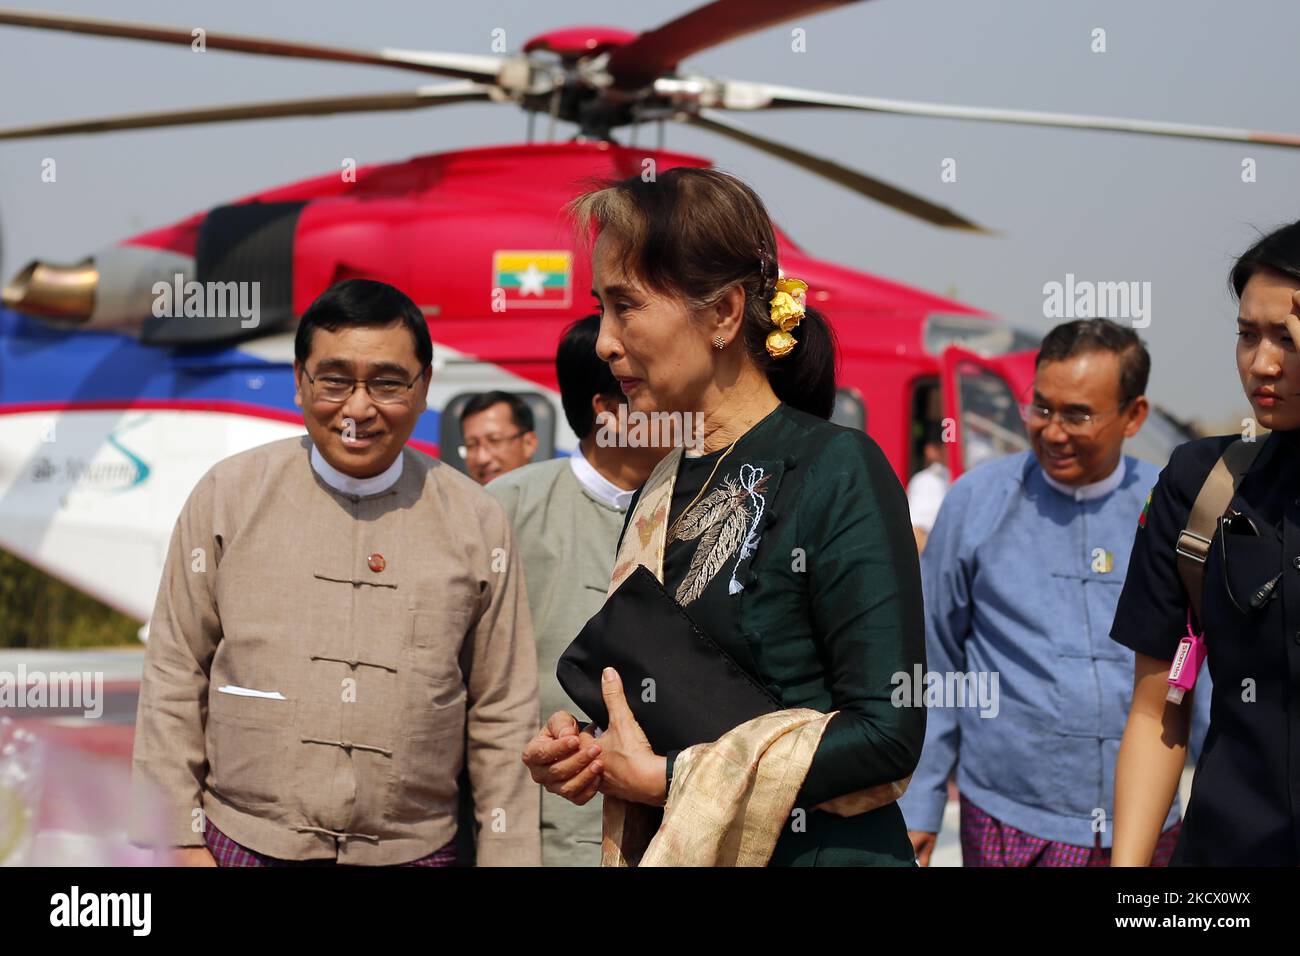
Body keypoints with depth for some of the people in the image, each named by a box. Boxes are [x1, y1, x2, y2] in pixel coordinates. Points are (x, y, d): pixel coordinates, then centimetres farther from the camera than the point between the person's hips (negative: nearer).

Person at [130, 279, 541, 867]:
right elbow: (174, 681, 2)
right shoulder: (227, 495, 0)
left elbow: (503, 718, 3)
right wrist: (180, 839, -2)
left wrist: (508, 858, 0)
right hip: (243, 843, 0)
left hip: (414, 849, 1)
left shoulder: (477, 523, 1)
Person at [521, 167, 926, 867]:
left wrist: (668, 778, -19)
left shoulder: (838, 471, -16)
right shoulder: (662, 490, 5)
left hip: (819, 851, -6)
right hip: (664, 850, 6)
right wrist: (580, 749, -7)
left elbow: (888, 732, -21)